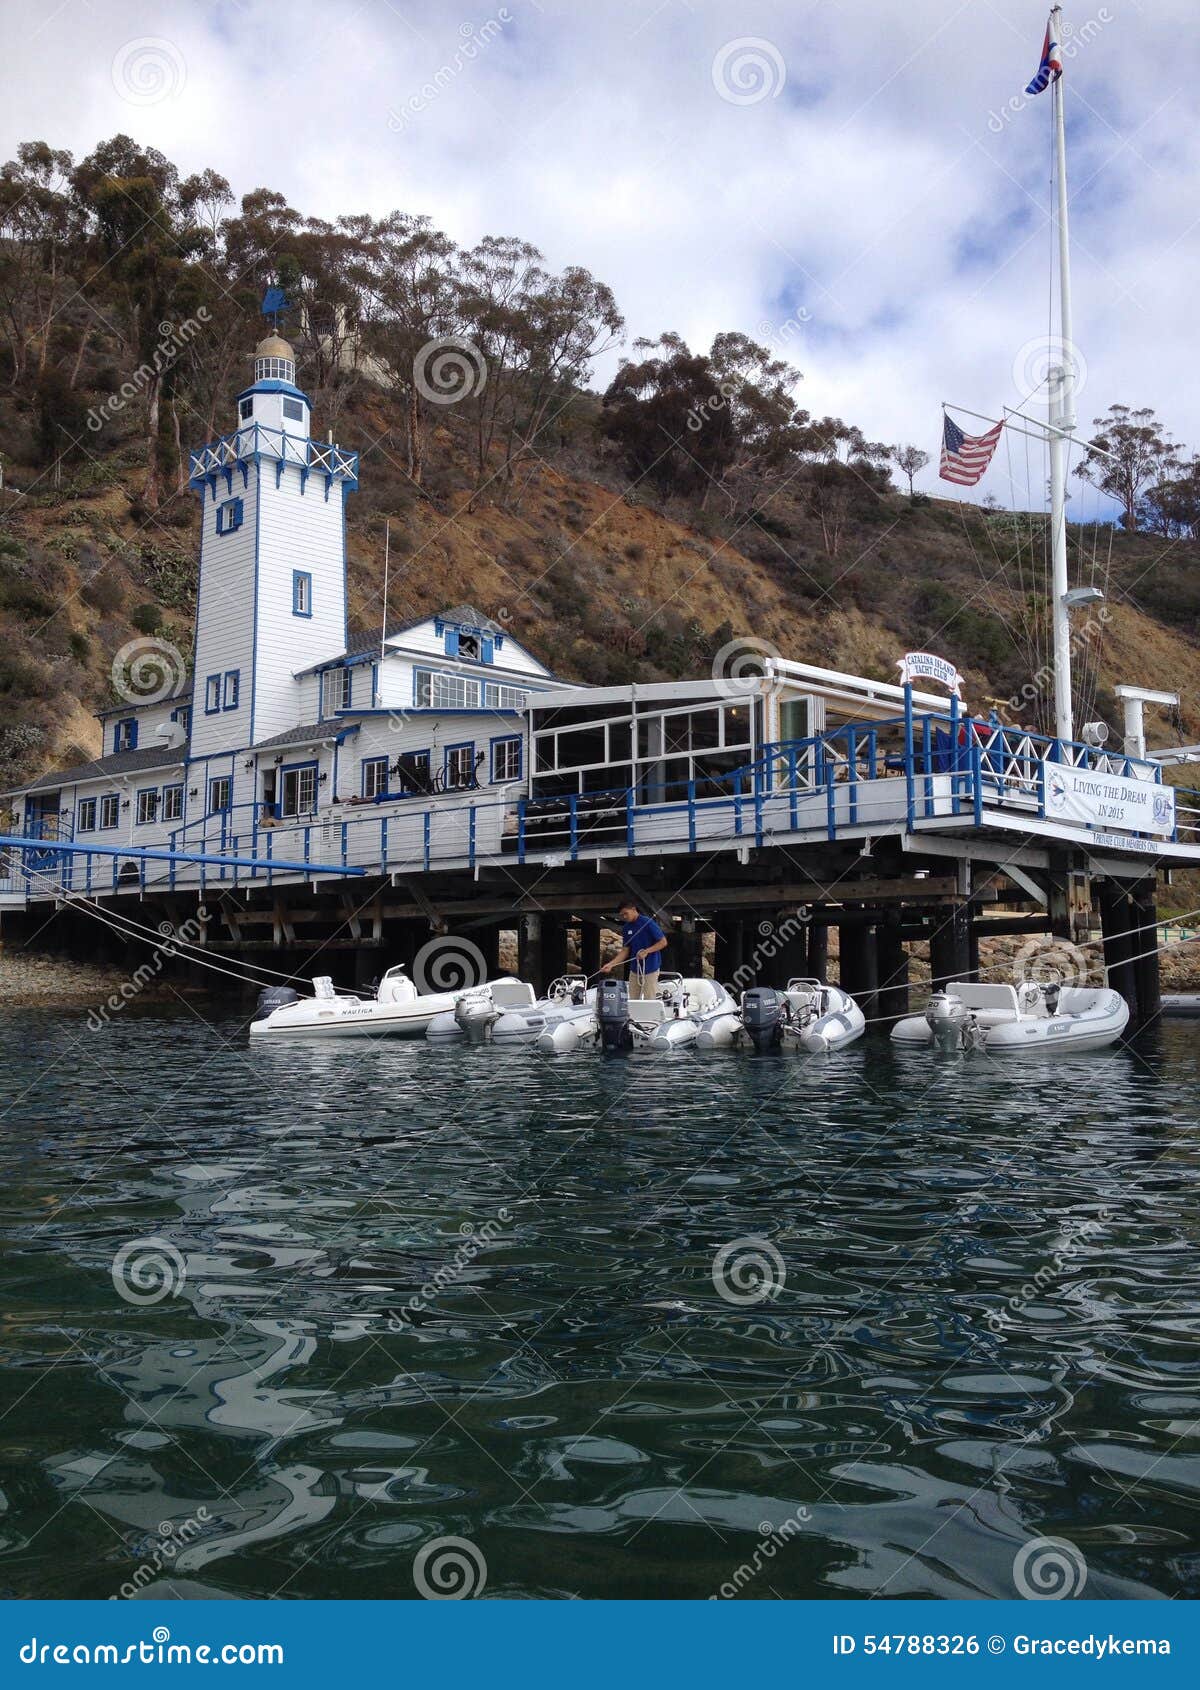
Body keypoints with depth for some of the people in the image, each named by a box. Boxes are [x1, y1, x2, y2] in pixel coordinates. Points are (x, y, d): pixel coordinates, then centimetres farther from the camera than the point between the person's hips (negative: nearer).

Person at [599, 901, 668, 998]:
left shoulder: (648, 923, -12)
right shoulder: (626, 928, 8)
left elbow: (663, 942, -11)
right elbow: (625, 950, 10)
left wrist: (646, 951, -21)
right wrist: (611, 964, -3)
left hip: (650, 969, -6)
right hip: (634, 969, 6)